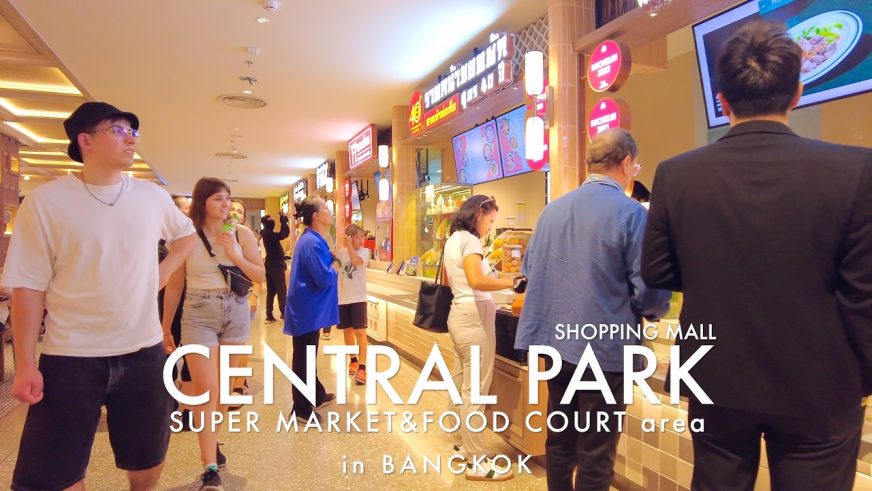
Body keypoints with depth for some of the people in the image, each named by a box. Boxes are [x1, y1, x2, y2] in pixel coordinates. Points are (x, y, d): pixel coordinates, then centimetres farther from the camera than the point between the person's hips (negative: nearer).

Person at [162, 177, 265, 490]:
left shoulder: (241, 233, 0)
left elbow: (260, 276, 1)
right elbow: (174, 286, 2)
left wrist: (235, 256, -14)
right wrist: (165, 329, 6)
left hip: (236, 313, 3)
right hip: (199, 315, -3)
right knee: (206, 390, -7)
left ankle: (212, 443, 33)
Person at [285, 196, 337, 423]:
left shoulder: (313, 240, 10)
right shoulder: (311, 242, -22)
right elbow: (323, 279, -27)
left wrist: (331, 260, -3)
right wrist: (335, 268, -7)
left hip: (310, 308, 10)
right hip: (307, 309, -10)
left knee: (309, 354, 21)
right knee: (304, 357, 2)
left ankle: (317, 395, 37)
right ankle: (302, 408, 14)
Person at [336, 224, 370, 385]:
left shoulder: (364, 251, -5)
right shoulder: (341, 252, 4)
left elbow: (356, 261, -25)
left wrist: (349, 244, -24)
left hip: (358, 298, -4)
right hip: (342, 297, 4)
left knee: (360, 331, -10)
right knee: (347, 330, 14)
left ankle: (362, 368, -10)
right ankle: (353, 360, 33)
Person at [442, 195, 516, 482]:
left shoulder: (453, 239, 16)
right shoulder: (469, 240, -14)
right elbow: (476, 281, -30)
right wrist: (512, 282, -23)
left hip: (459, 314, 10)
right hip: (475, 316, -10)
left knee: (461, 385, 16)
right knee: (475, 390, -5)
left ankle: (461, 444, 29)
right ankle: (476, 463, 2)